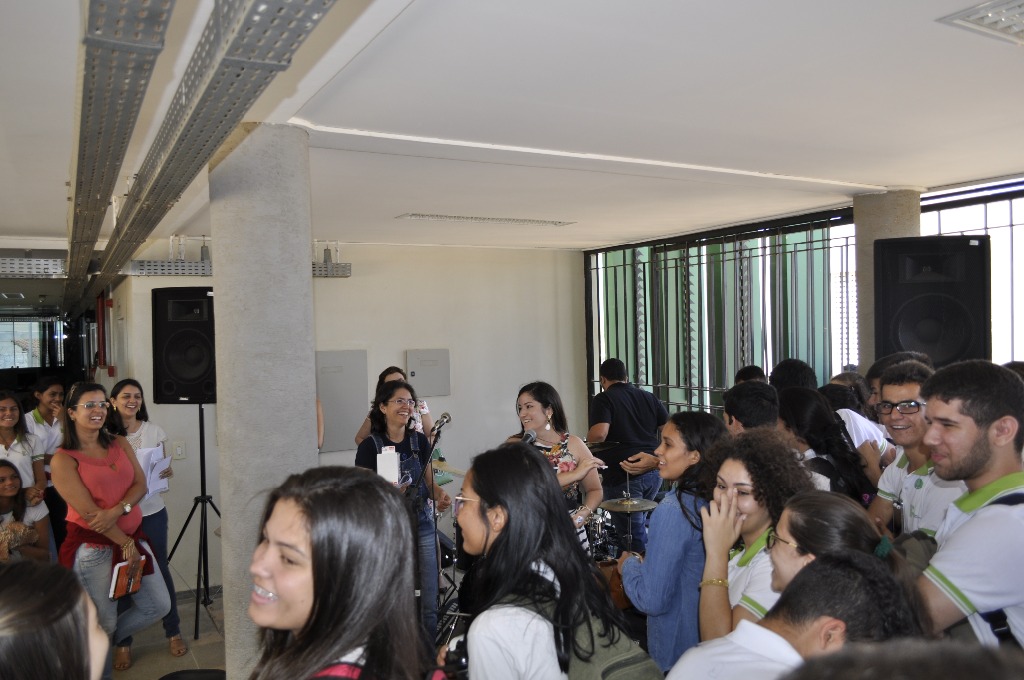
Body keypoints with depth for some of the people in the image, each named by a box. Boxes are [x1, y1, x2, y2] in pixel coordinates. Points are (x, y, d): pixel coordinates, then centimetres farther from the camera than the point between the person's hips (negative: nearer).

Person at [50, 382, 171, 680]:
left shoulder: (120, 444, 7)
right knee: (103, 624, 4)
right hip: (92, 547, -6)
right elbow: (87, 511, -14)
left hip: (131, 537, 6)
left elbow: (140, 484, 0)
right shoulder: (63, 460, -10)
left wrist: (116, 511, -20)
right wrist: (125, 544, -14)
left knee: (159, 605, 10)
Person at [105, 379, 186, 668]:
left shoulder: (154, 431, 1)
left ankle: (173, 632, 24)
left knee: (160, 569, 9)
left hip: (152, 511, 1)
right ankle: (122, 642, 22)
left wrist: (168, 472, -10)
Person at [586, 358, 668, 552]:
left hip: (622, 476, -6)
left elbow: (599, 434, -20)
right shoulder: (648, 397, 14)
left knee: (633, 539, 3)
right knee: (638, 524, 25)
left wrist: (588, 441, 0)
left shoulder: (603, 399, -4)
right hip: (654, 473, 7)